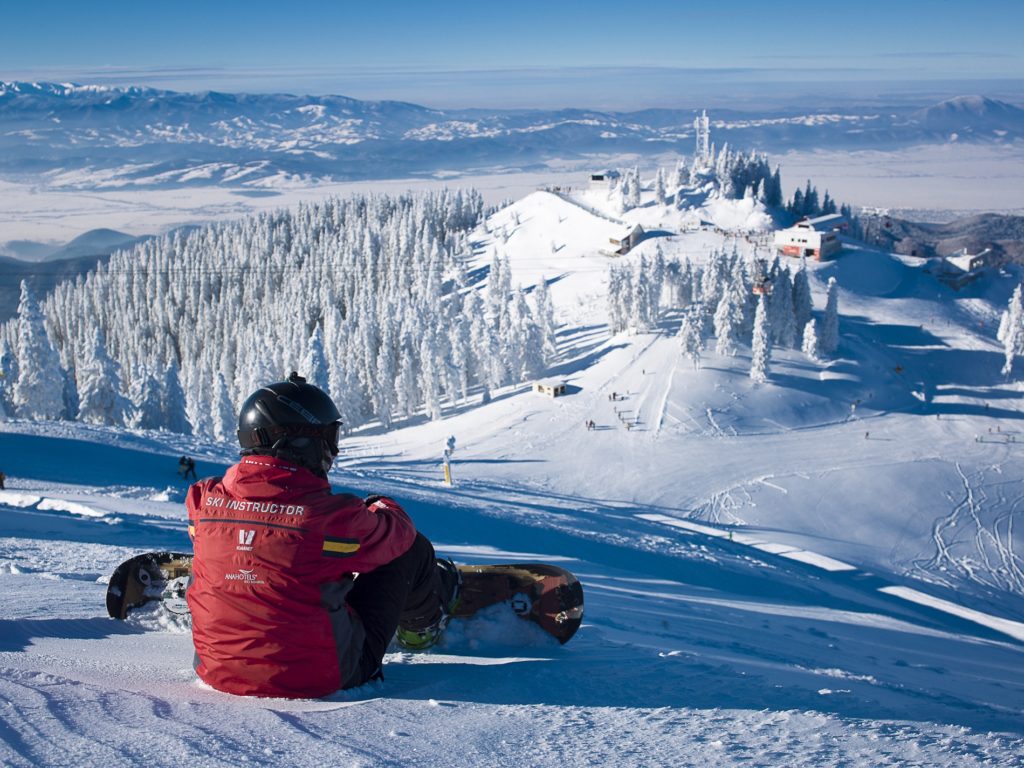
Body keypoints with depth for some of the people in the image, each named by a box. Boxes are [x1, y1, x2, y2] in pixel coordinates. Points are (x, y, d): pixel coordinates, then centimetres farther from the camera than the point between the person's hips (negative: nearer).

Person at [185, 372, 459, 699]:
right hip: (317, 678, -5)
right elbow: (398, 532, -1)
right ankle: (422, 624, 41)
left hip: (220, 672, 5)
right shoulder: (332, 516, -23)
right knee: (408, 546, 9)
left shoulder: (204, 503, -11)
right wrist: (384, 510, 24)